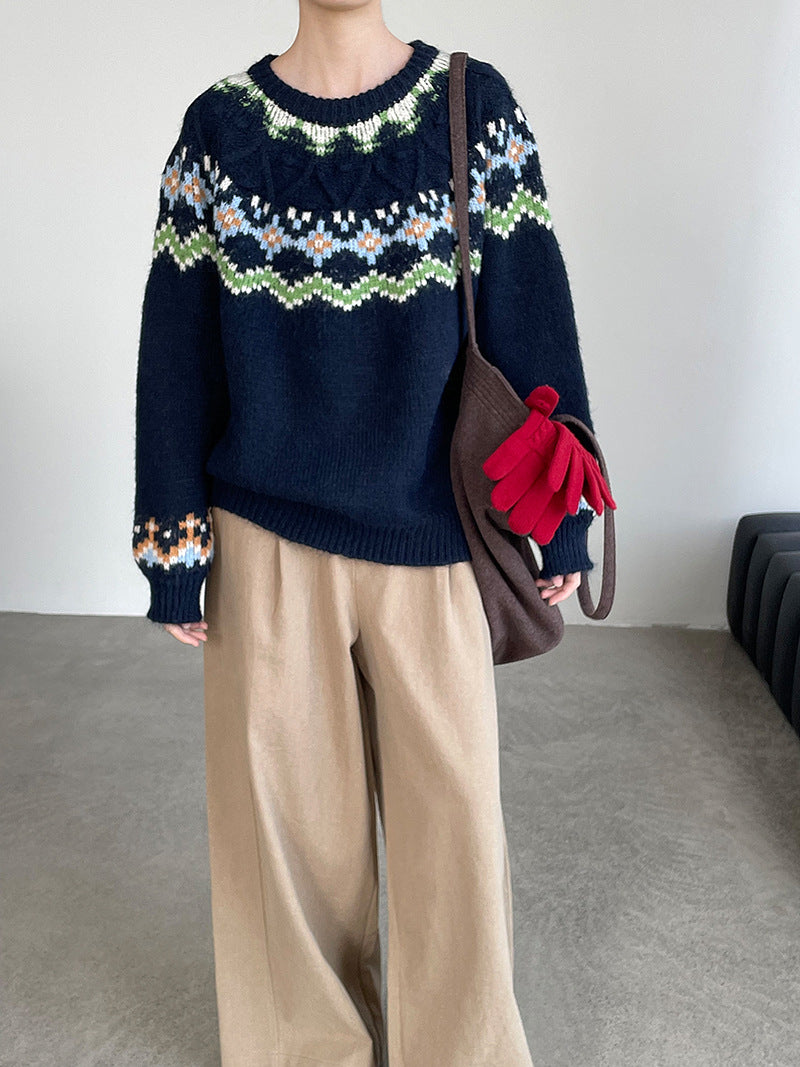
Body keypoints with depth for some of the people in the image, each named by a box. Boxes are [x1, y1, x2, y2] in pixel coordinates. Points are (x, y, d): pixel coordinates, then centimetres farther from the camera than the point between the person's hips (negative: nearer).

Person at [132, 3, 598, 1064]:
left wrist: (563, 517, 0)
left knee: (453, 809, 10)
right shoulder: (219, 126, 2)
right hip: (267, 547, 1)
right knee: (289, 810, 13)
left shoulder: (477, 106, 1)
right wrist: (173, 555, 1)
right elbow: (175, 350, 2)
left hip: (433, 545, 0)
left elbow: (533, 316, 1)